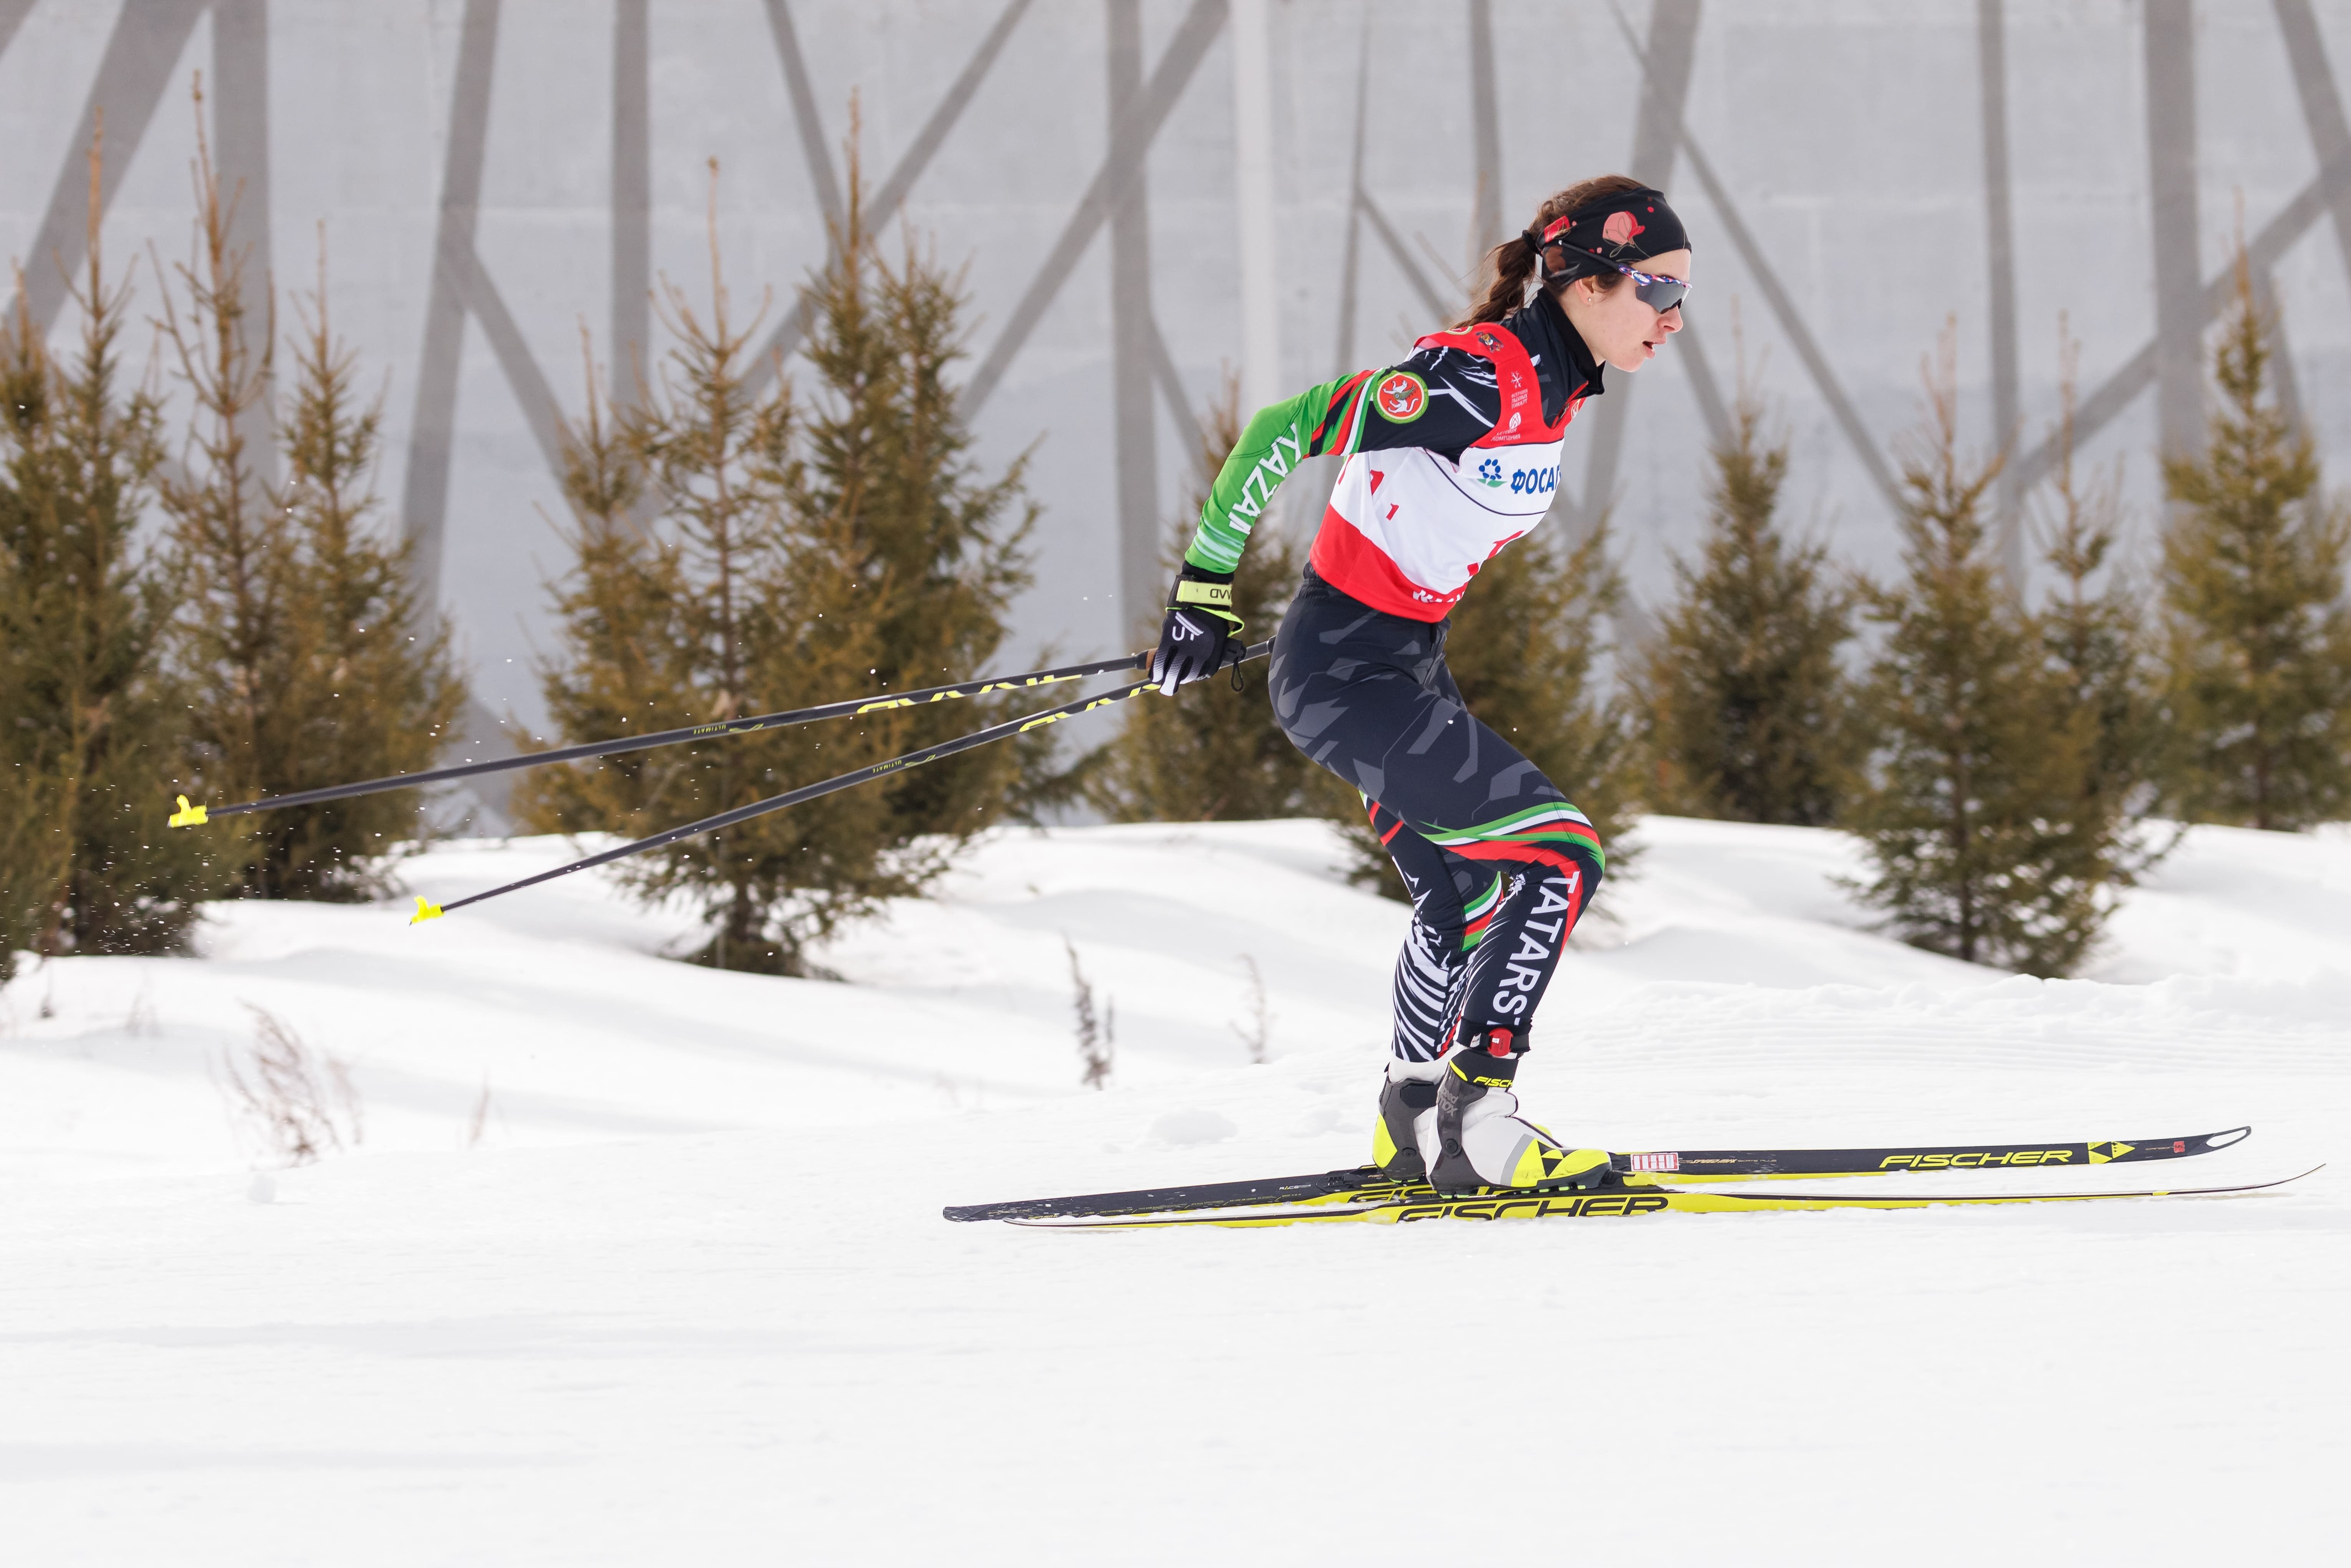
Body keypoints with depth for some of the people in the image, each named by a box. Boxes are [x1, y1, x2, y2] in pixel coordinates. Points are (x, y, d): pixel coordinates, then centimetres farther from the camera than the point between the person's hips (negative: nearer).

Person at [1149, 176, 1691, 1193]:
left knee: (1465, 899, 23)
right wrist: (1206, 587, -15)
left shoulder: (1549, 388, 6)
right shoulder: (1479, 376, -23)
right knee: (1557, 857, -14)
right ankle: (1473, 1120, -15)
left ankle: (1417, 1125, 38)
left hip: (1403, 667, 10)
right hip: (1347, 676, -10)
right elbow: (1279, 434, -21)